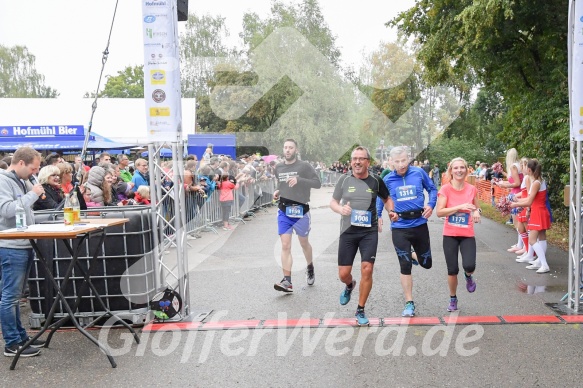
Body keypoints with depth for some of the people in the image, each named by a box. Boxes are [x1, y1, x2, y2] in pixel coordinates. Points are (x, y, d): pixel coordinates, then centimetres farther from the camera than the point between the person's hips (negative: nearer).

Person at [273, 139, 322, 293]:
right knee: (285, 246, -6)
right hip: (283, 212, 3)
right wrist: (278, 191, 2)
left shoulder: (304, 166, -9)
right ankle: (287, 281, -7)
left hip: (301, 211, -3)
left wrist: (299, 180, -25)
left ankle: (310, 267, 42)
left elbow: (318, 183, -13)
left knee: (304, 243, 15)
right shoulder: (278, 168, 7)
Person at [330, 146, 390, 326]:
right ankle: (350, 286, 42)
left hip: (370, 231, 0)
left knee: (367, 269, -9)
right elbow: (333, 202, 7)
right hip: (348, 231, 1)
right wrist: (340, 209, -15)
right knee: (343, 274, 2)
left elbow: (386, 198, 17)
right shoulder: (344, 180, 0)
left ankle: (360, 310, 11)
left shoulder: (376, 181, 1)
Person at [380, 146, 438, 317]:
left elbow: (432, 188, 10)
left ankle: (413, 256, 49)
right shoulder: (388, 179, -1)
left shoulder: (418, 173, -2)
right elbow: (380, 199, 8)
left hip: (420, 224, 1)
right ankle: (409, 303, 12)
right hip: (399, 227, -1)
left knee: (426, 263, 13)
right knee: (405, 266, 0)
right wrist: (377, 217, -5)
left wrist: (431, 205, -7)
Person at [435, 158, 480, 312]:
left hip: (468, 235, 1)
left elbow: (477, 208, 16)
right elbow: (439, 212, -14)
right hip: (450, 235, -1)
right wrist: (459, 207, -22)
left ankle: (468, 276, 22)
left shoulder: (472, 189, 0)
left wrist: (477, 212, -8)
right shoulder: (445, 189, -9)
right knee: (452, 270, 3)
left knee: (469, 266, -18)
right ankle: (453, 299, 28)